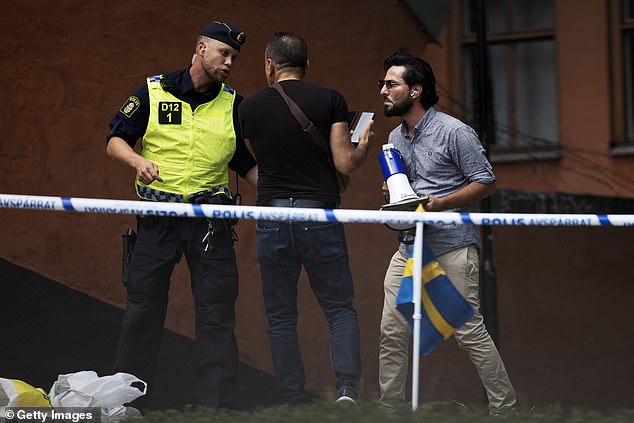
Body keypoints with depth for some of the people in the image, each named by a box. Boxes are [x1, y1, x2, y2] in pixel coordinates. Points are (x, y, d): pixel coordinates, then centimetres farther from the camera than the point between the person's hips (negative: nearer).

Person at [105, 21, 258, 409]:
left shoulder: (233, 105, 9)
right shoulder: (153, 92, 2)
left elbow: (246, 163, 14)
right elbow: (116, 141, 4)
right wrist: (138, 161, -16)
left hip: (211, 220, 1)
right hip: (158, 217, -1)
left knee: (217, 315, -2)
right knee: (142, 310, 3)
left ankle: (216, 407, 1)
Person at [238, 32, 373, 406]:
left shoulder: (251, 107, 6)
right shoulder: (330, 100, -1)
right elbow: (345, 163, -4)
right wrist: (364, 148, 16)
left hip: (272, 217, 1)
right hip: (320, 216, -1)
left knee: (281, 317, 8)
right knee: (341, 309, 7)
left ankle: (293, 402, 5)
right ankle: (348, 388, -13)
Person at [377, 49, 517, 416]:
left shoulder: (454, 132, -9)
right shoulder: (395, 138, 15)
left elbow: (486, 182, -8)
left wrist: (440, 203, -19)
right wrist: (391, 195, 4)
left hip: (453, 246, -7)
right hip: (410, 246, 7)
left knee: (469, 331, -9)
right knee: (392, 331, 2)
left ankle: (506, 409, 0)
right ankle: (391, 407, 11)